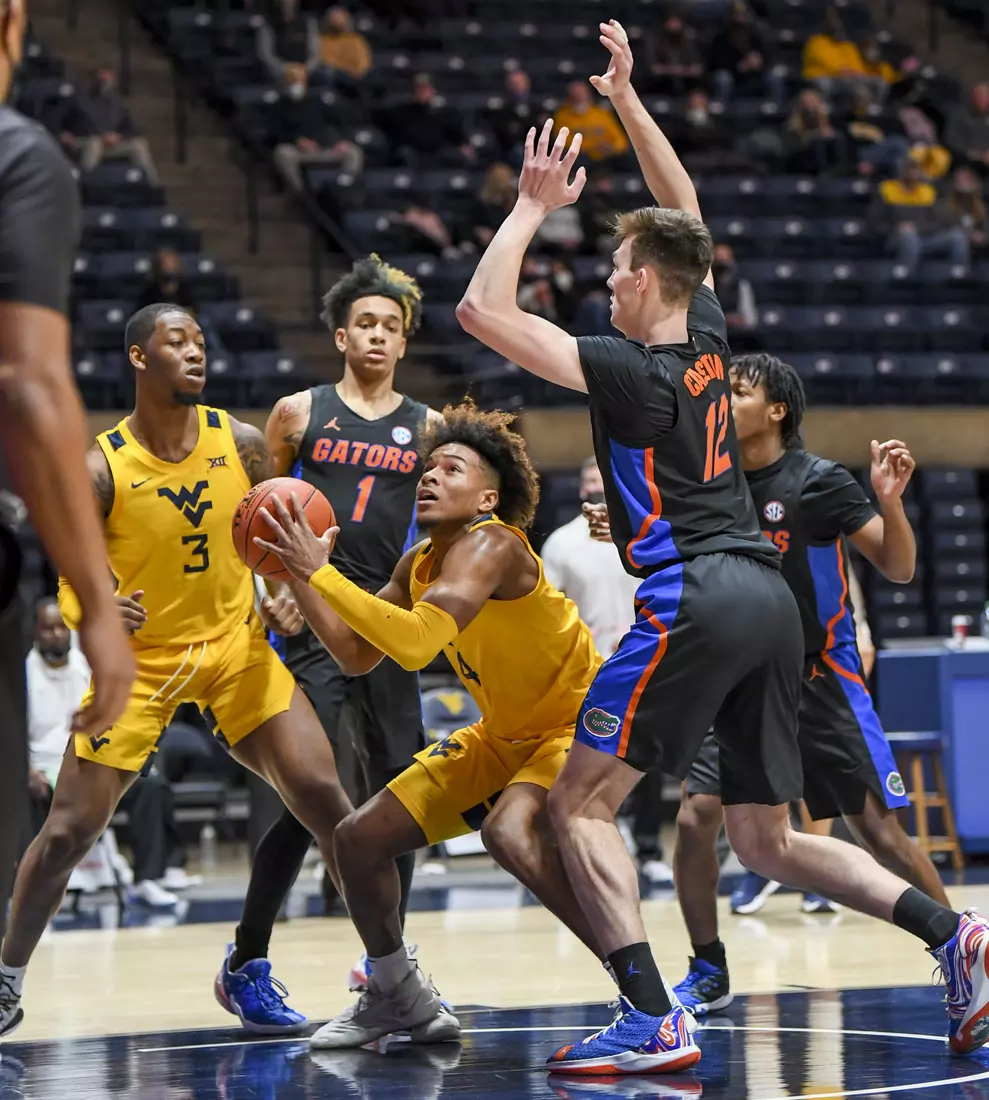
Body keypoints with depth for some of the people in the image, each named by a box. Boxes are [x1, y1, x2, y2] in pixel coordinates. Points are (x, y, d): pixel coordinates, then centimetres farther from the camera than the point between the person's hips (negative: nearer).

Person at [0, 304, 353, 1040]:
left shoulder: (241, 444, -7)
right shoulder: (101, 469, -15)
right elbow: (73, 586, -10)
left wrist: (287, 597, -12)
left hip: (237, 644, 2)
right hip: (141, 657, -2)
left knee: (324, 798, -11)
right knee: (69, 830, -3)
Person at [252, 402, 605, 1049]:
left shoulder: (491, 545, -26)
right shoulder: (420, 565, 0)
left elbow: (416, 643, -40)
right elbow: (357, 655, 9)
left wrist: (321, 571, -35)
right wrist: (293, 574, -1)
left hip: (579, 727, -9)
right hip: (502, 737, 9)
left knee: (510, 832, -38)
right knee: (360, 839, 5)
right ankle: (398, 999, 28)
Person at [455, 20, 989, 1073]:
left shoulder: (630, 374, -8)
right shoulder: (707, 337, 12)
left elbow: (483, 311, -9)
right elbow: (685, 211, 29)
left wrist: (533, 204, 1)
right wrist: (627, 98, 28)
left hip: (696, 605, -8)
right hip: (769, 599, 8)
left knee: (579, 805, -1)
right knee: (768, 841, 13)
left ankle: (652, 1019, -15)